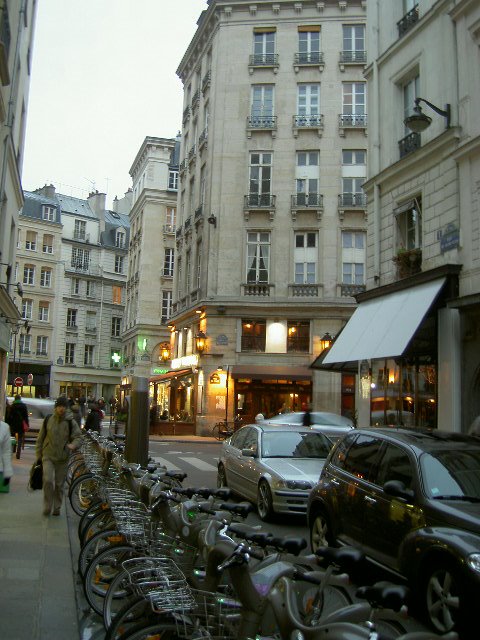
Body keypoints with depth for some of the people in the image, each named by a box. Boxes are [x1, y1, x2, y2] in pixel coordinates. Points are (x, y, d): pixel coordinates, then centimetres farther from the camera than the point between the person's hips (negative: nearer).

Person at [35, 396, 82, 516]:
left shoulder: (71, 422, -2)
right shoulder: (48, 420, 1)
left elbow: (78, 437, -4)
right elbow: (40, 438, 9)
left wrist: (73, 445, -26)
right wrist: (38, 454, 9)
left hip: (63, 458, 0)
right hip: (48, 456, 0)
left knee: (59, 484, 9)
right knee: (48, 480, -17)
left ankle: (57, 507, 25)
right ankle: (47, 507, -2)